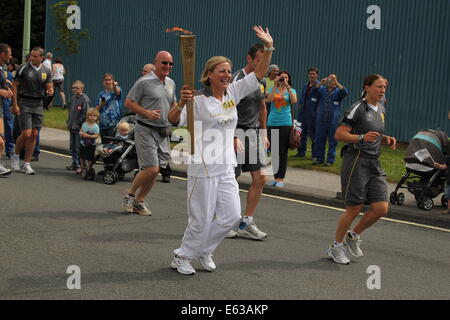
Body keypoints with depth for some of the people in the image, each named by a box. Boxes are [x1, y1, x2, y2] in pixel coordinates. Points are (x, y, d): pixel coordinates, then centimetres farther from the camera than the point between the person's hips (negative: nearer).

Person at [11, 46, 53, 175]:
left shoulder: (46, 71, 6)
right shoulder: (24, 68, -4)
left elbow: (49, 87, 11)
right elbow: (15, 86, -3)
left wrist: (50, 91, -14)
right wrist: (15, 104, -10)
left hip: (38, 105, 4)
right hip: (24, 104, -4)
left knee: (34, 134, 2)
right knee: (26, 134, -10)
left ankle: (26, 164, 11)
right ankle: (15, 156, 16)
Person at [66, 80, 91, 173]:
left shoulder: (85, 99, -11)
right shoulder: (73, 98, 13)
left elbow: (86, 114, -14)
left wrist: (78, 123, -15)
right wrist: (69, 122, 13)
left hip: (80, 128, -8)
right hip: (72, 127, 8)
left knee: (78, 147, -8)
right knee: (72, 147, 13)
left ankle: (80, 165, -4)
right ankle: (74, 164, 22)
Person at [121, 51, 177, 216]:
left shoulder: (171, 83, 13)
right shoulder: (144, 82, -9)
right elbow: (128, 102, -7)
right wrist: (147, 113, -19)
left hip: (163, 132, 7)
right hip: (146, 130, -7)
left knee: (156, 170, 6)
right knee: (151, 168, -13)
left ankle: (139, 202, 20)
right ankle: (130, 194, 10)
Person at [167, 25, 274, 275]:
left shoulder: (233, 93, 8)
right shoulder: (198, 101, -10)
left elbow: (259, 74, 7)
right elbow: (173, 120, -21)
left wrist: (268, 48, -4)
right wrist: (180, 103, -41)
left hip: (226, 168, 7)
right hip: (203, 167, -6)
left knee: (231, 215, 5)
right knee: (202, 219, 0)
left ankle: (203, 252, 26)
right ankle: (181, 257, 21)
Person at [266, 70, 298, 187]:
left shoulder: (291, 90, 8)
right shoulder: (273, 89, 10)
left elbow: (294, 101, -12)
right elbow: (269, 99, -10)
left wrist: (287, 86, -12)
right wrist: (276, 86, -11)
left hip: (286, 123, -2)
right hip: (272, 122, 2)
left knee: (283, 152, -3)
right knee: (273, 151, 4)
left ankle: (281, 178, -1)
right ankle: (276, 177, 12)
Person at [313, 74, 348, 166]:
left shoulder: (338, 91, 5)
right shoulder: (322, 89, 11)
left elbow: (345, 92, -16)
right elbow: (313, 94, -5)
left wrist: (336, 82, -22)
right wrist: (320, 83, -16)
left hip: (333, 121, -2)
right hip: (321, 119, 2)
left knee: (332, 141, 1)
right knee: (319, 139, 7)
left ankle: (330, 160, 9)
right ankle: (319, 158, 18)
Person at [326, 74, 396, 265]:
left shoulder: (380, 110, 16)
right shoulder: (358, 109, -9)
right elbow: (339, 134, -14)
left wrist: (386, 139, 10)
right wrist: (362, 138, -26)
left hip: (374, 164, 7)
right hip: (356, 161, -7)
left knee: (381, 208, -2)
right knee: (354, 209, -4)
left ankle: (354, 235, 21)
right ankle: (336, 247, 15)